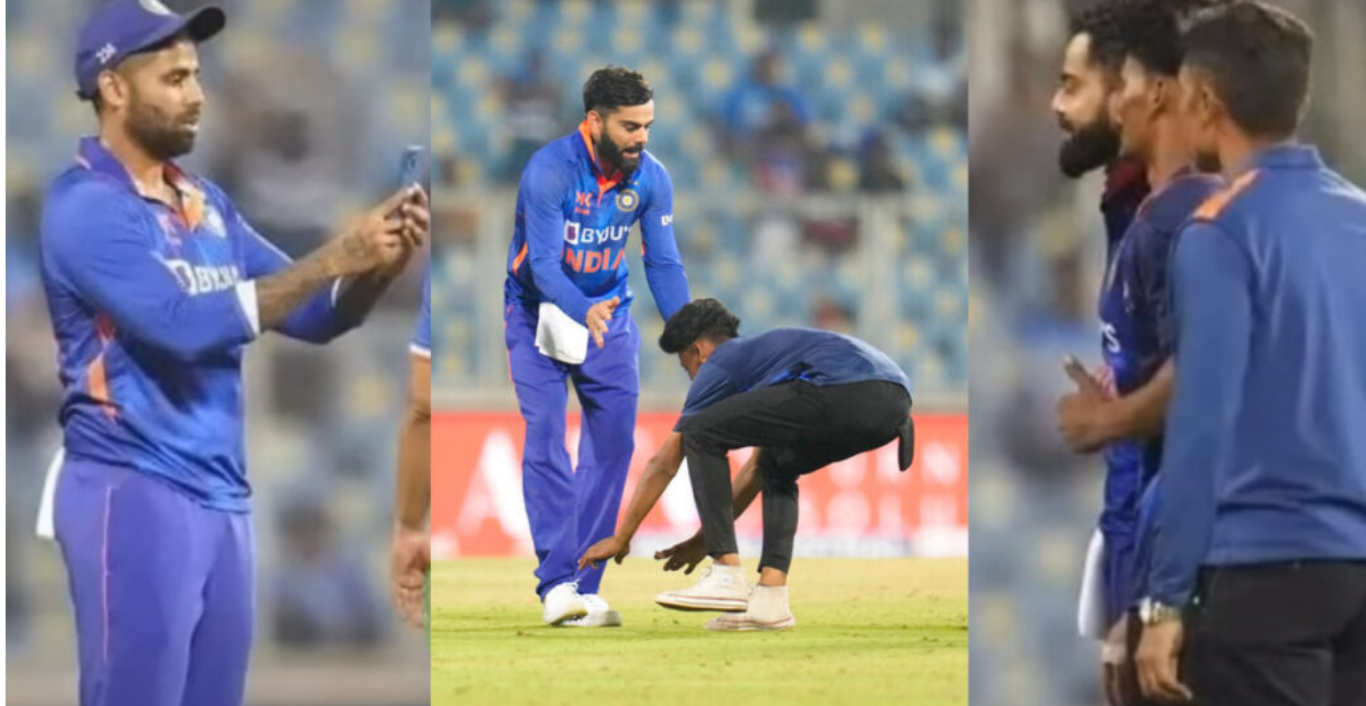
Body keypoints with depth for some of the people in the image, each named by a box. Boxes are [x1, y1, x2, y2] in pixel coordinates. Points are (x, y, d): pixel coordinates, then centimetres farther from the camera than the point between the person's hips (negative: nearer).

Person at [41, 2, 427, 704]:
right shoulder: (85, 206, -11)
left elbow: (316, 316, 14)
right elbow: (187, 324, -22)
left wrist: (379, 265, -7)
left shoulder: (206, 203, 14)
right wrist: (332, 259, -22)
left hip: (222, 498, 8)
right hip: (134, 495, -8)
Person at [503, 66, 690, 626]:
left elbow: (663, 265, -7)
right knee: (545, 439, -14)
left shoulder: (650, 179, -10)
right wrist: (584, 312, -50)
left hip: (610, 316, 5)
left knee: (613, 443, -2)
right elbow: (543, 264, -32)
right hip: (540, 313, -5)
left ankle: (584, 589, 3)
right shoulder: (549, 171, -26)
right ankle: (556, 584, -17)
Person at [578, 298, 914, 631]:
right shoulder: (765, 349, 39)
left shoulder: (721, 363, 16)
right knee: (775, 465, 32)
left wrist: (621, 538, 25)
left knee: (699, 433, 3)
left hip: (844, 394, -9)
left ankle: (727, 577, -2)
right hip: (898, 406, 9)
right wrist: (704, 540, 50)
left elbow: (665, 463, 18)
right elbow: (756, 469, 45)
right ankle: (770, 598, 16)